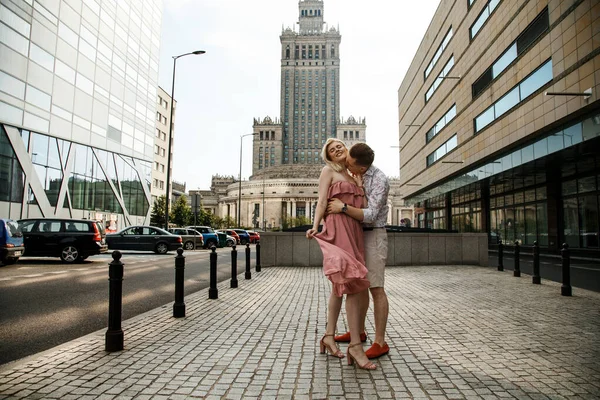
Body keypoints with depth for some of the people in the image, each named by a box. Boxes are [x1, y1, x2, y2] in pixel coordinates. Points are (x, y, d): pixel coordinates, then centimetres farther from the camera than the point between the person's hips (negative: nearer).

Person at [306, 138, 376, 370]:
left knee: (341, 285, 9)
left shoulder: (352, 176, 24)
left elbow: (362, 205, 14)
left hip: (354, 230, 8)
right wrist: (315, 226, -18)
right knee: (354, 283, -16)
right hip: (337, 229, -8)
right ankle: (355, 346, -15)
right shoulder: (328, 171, 6)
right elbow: (322, 201, -7)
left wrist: (359, 178, 14)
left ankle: (329, 335, 18)